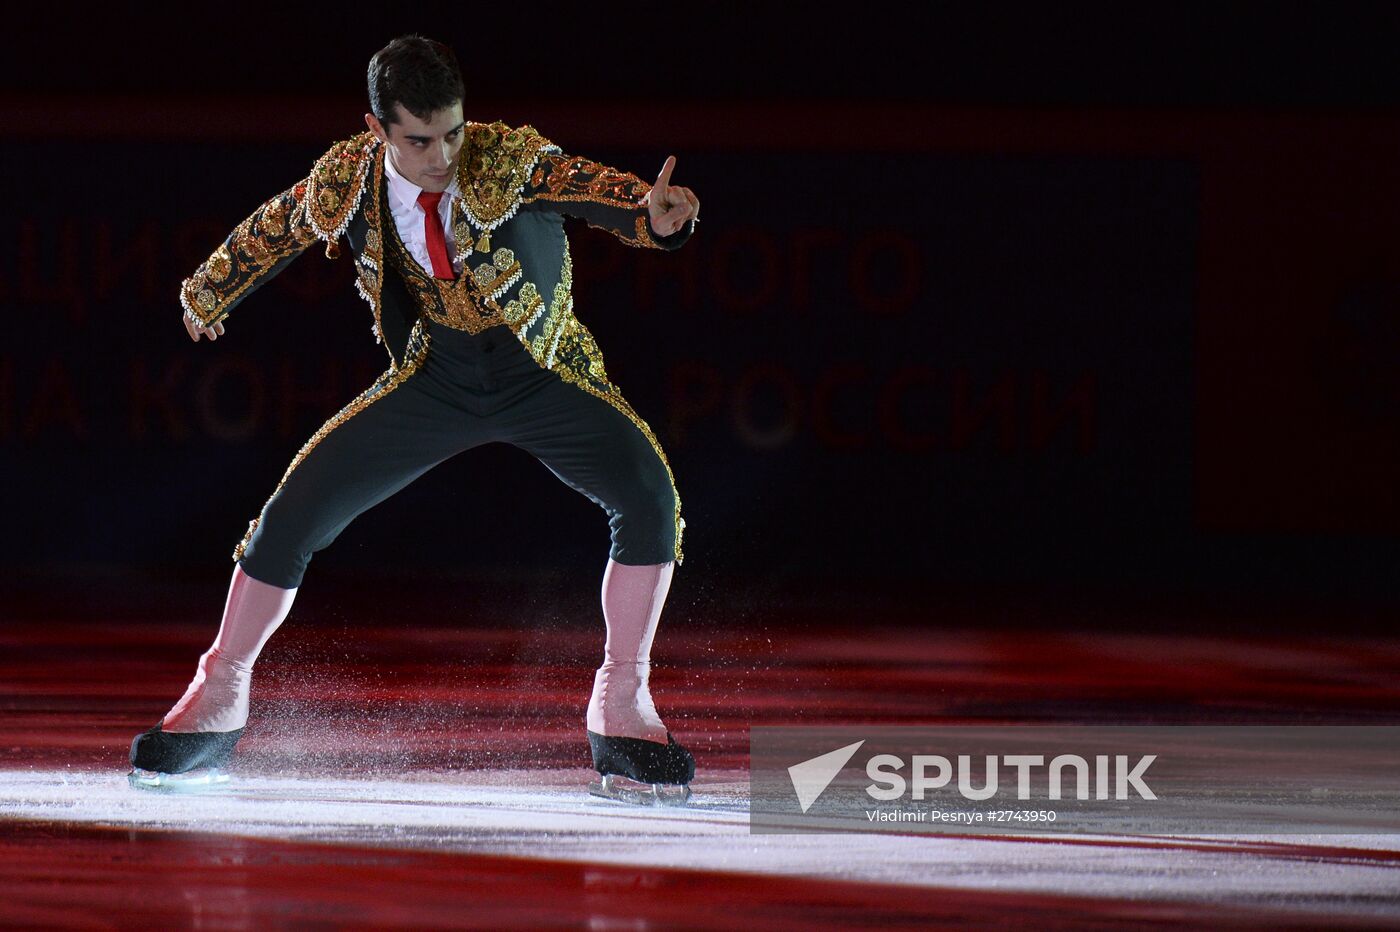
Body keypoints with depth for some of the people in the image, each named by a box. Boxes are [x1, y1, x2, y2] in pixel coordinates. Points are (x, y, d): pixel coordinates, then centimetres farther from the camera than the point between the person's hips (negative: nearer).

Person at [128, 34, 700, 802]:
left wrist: (650, 213, -64)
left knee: (647, 498, -25)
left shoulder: (509, 159, -24)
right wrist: (209, 292, 23)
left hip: (545, 374, -2)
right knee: (294, 513, -7)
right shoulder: (344, 183, -15)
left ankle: (620, 710, -10)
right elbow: (273, 230, 6)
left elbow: (586, 187, -42)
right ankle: (217, 703, 13)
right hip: (436, 379, 2)